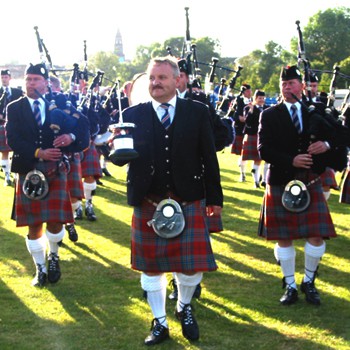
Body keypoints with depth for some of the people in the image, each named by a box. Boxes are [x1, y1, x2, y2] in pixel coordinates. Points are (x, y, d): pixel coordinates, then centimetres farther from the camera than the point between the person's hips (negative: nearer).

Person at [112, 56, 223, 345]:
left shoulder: (197, 112, 2)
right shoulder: (133, 115, 2)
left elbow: (209, 157, 4)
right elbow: (121, 159, -2)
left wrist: (214, 198, 4)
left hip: (189, 202, 0)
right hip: (148, 204, 1)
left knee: (192, 265, 3)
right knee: (151, 266, 9)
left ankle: (184, 307, 34)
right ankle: (160, 323, 26)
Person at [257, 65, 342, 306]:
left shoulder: (318, 111, 7)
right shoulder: (270, 116, 0)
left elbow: (337, 137, 6)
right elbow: (264, 149, -9)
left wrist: (327, 144, -17)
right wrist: (291, 161, -21)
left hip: (311, 182, 2)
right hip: (281, 184, -1)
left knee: (317, 236, -1)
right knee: (284, 238, 4)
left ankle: (309, 282, 20)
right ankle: (290, 286, 17)